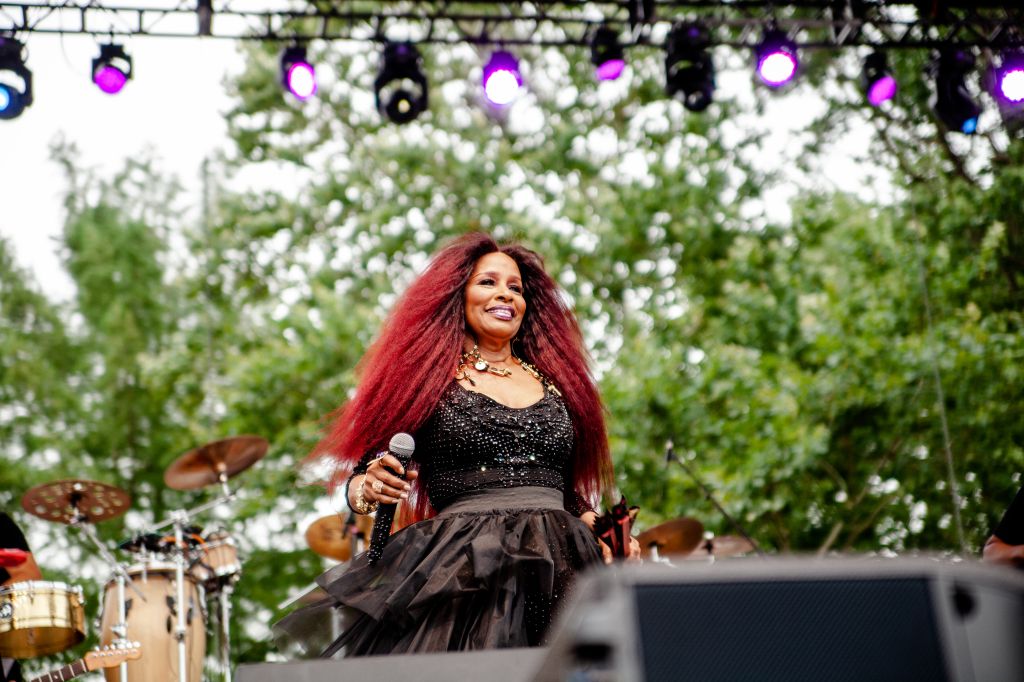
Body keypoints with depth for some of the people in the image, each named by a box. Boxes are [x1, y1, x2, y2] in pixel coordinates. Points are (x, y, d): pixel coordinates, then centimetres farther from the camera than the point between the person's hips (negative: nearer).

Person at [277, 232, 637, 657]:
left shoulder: (555, 385, 19)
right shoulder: (425, 379, 7)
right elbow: (361, 479, 4)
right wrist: (369, 490, -18)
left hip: (561, 576, 4)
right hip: (458, 577, -3)